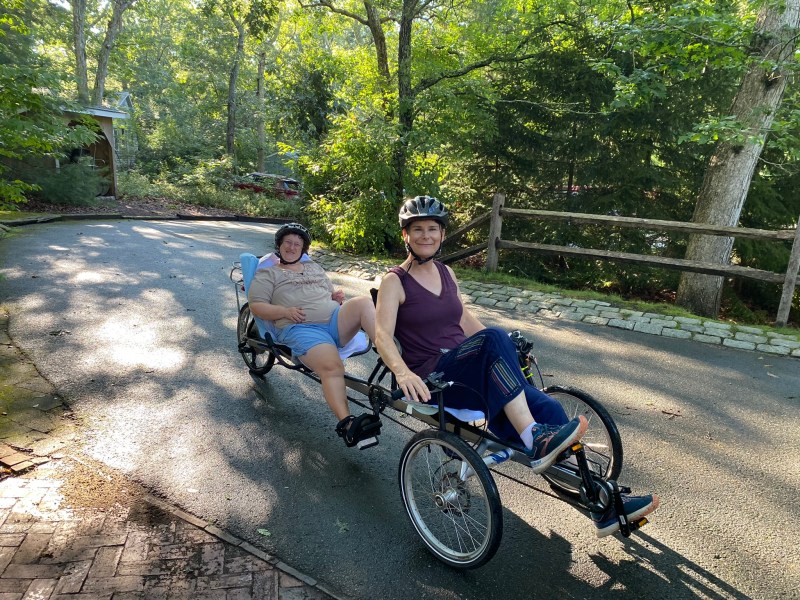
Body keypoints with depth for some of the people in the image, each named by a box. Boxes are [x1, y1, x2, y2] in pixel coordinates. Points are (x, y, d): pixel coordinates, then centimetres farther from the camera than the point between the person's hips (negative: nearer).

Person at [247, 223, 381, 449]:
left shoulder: (314, 267, 33)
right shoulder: (268, 274, 18)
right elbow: (256, 306, 7)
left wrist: (338, 296, 12)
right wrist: (285, 311, -10)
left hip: (336, 321, 5)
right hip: (301, 328, -5)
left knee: (364, 302, -28)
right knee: (331, 366, -36)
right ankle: (346, 423, -41)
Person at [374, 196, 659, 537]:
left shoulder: (446, 273, 15)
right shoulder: (395, 281, -3)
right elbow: (383, 335, -15)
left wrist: (507, 353, 15)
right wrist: (402, 372, -34)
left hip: (465, 374, 6)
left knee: (545, 407, -16)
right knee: (494, 338, -33)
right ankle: (535, 440, -35)